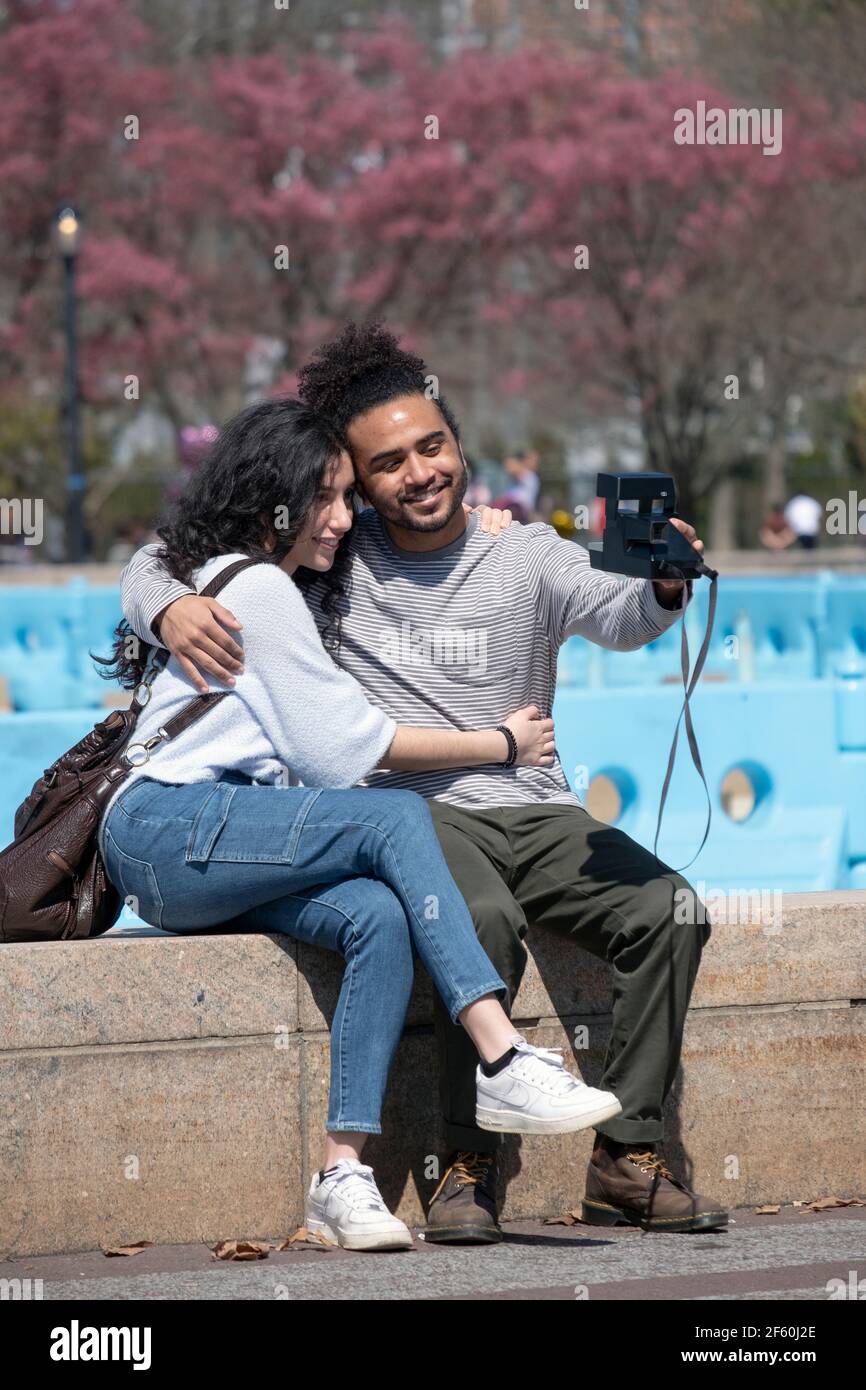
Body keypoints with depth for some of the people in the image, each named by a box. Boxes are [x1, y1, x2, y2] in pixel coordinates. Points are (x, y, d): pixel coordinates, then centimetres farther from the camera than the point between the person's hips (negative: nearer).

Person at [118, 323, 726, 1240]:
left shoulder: (528, 557, 7)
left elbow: (617, 618, -14)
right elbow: (149, 566, 11)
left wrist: (663, 587, -39)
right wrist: (171, 607, -15)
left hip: (537, 812, 2)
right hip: (415, 813, -2)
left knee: (667, 911, -22)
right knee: (483, 919, -35)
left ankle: (626, 1161, -16)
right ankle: (467, 1165, -27)